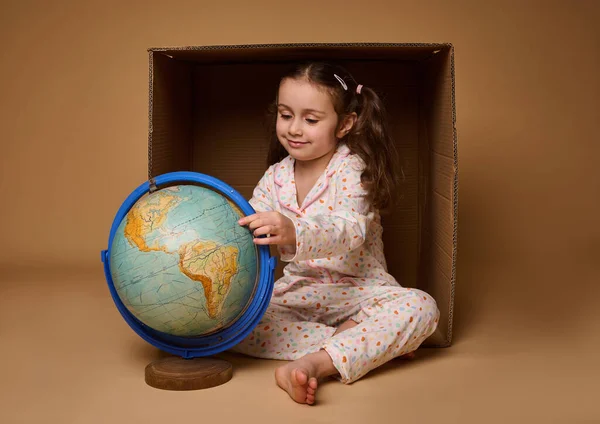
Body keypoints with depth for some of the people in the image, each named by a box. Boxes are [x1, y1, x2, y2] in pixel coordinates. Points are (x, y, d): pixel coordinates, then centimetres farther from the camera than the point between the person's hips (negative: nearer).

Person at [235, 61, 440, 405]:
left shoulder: (351, 169, -14)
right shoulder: (275, 177, 2)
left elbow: (349, 231, -32)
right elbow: (248, 232, 1)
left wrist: (294, 233, -52)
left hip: (358, 290, -3)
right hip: (298, 292, 4)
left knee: (421, 307, -30)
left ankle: (316, 362, -41)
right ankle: (367, 343, -25)